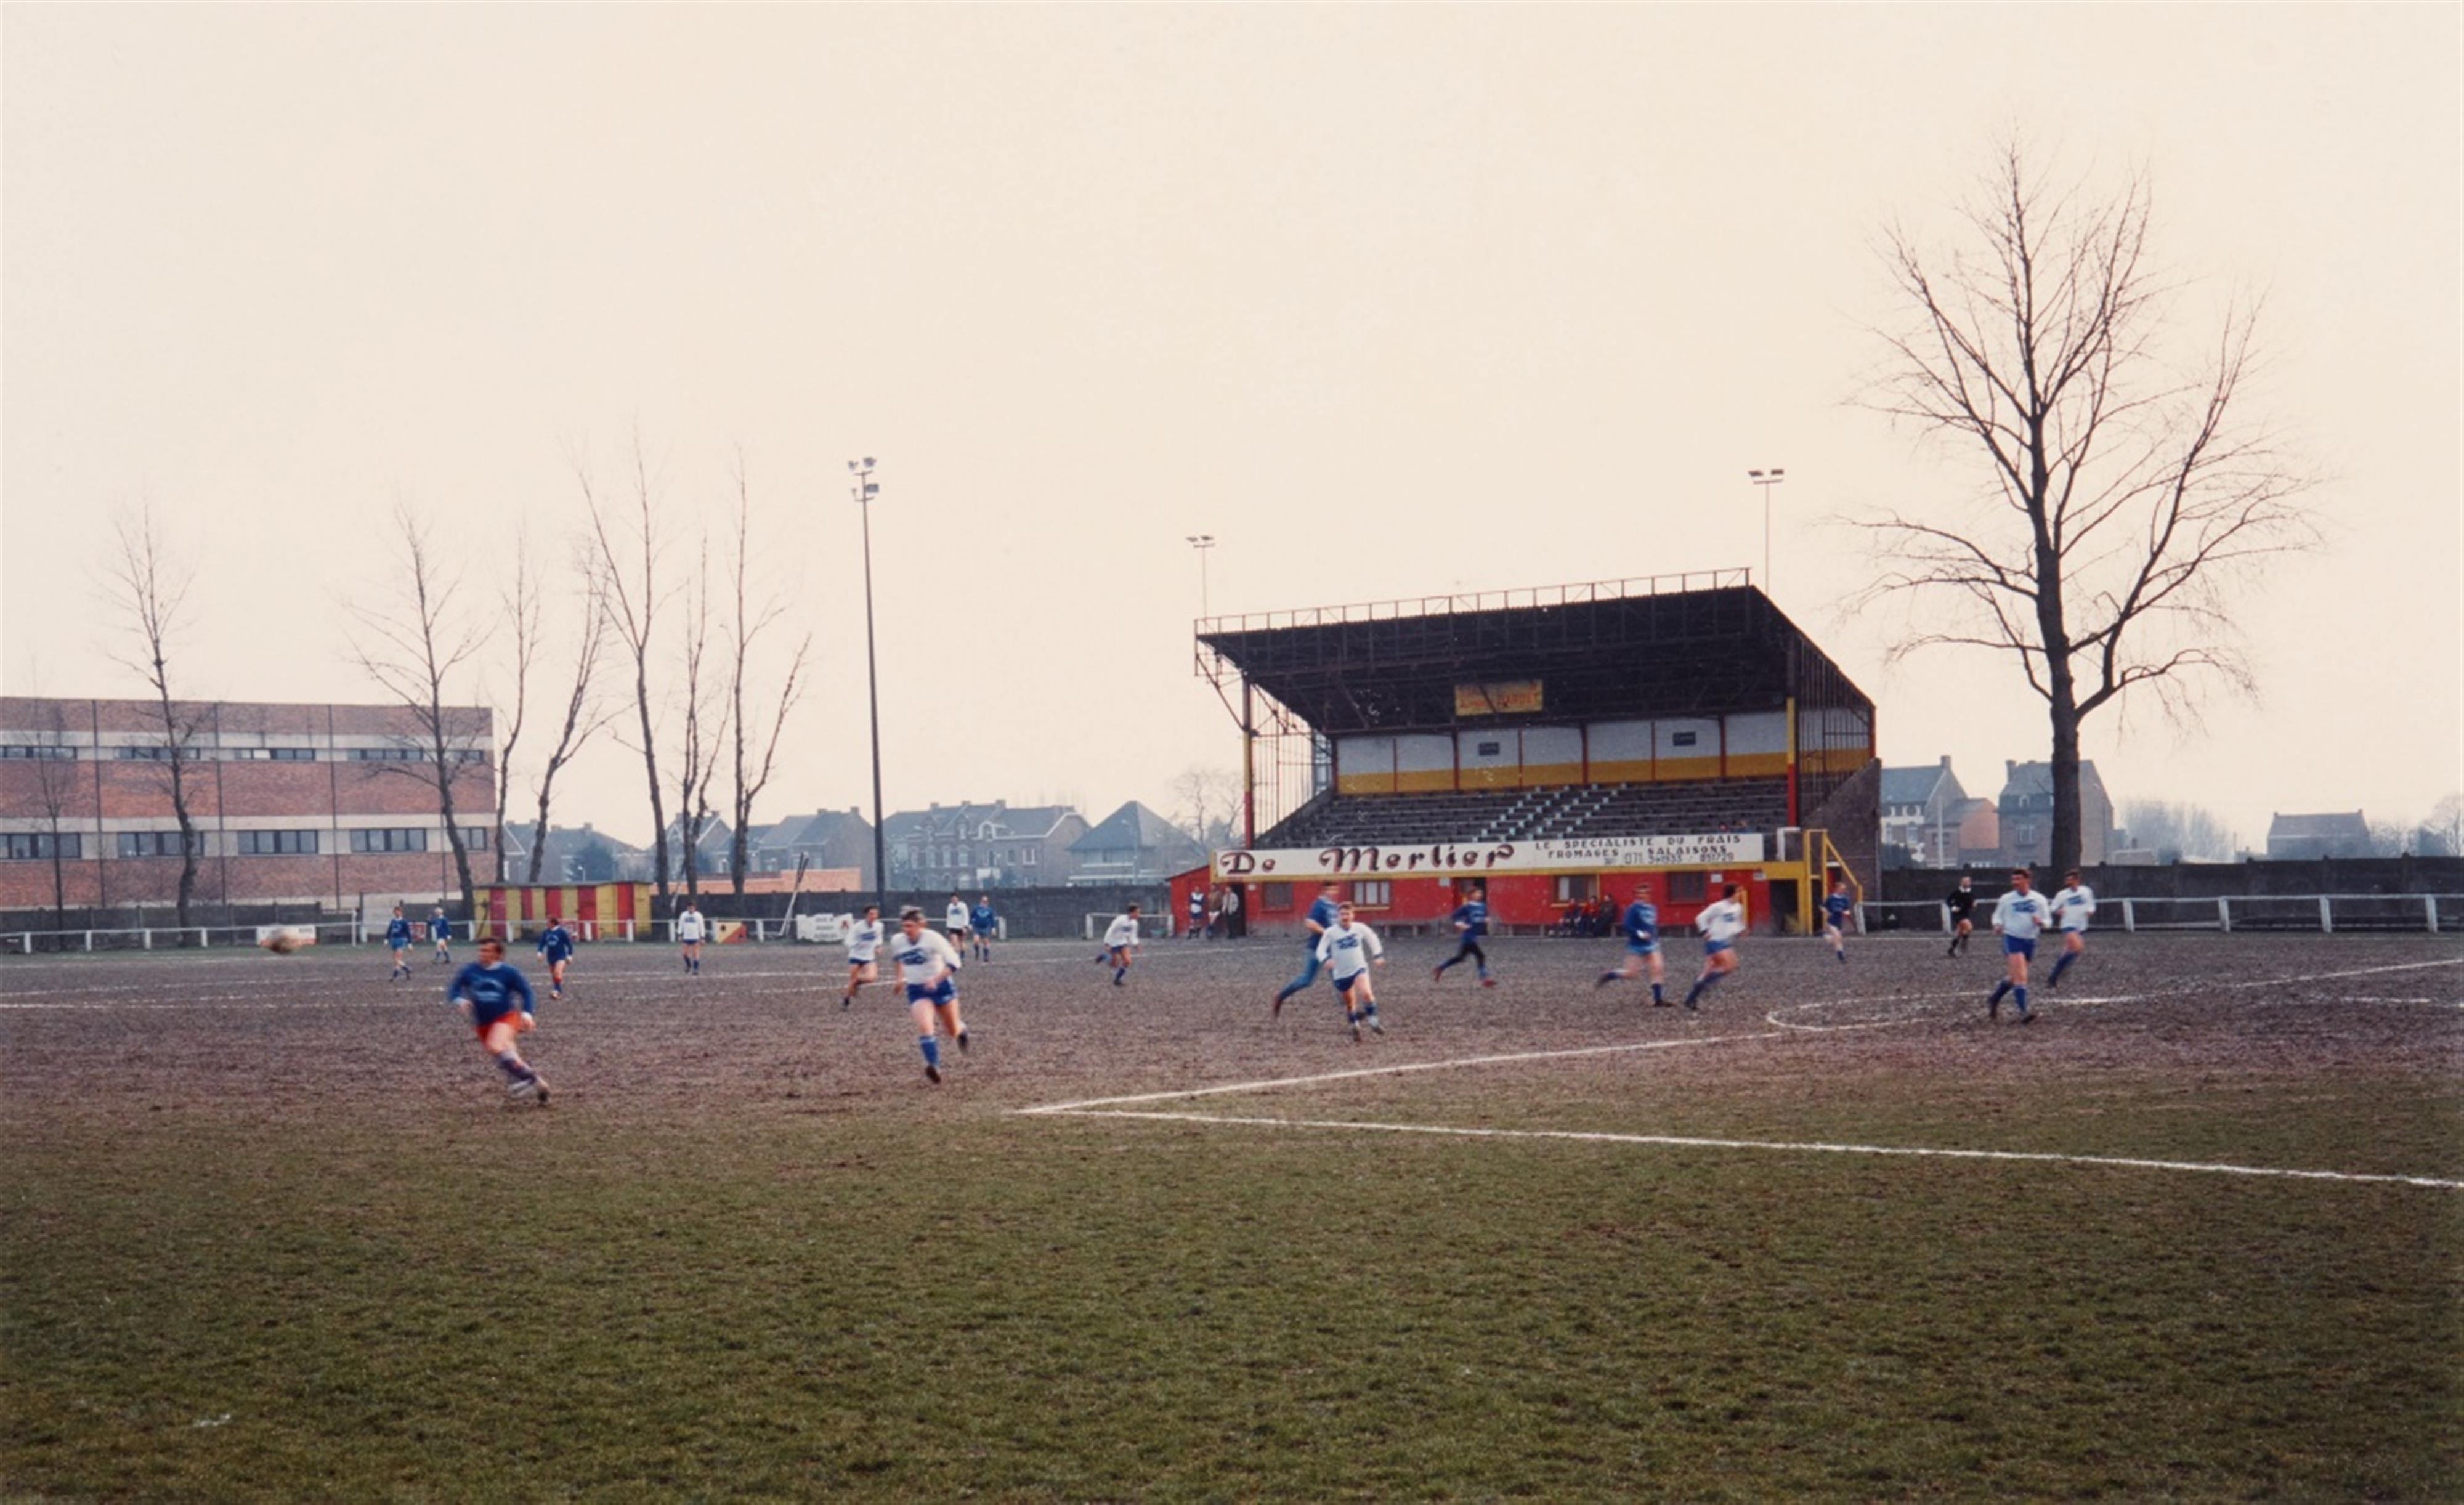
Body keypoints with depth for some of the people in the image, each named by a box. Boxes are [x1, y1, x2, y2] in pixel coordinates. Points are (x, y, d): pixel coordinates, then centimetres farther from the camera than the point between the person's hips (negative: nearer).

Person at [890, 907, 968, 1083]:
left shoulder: (932, 939, -20)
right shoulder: (897, 942, -6)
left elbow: (953, 962, -21)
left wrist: (935, 979, -31)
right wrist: (901, 977, 17)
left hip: (941, 987, -2)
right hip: (917, 991, 2)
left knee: (952, 1032, 12)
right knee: (924, 1027, -25)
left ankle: (962, 1029, 50)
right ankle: (934, 1067, -28)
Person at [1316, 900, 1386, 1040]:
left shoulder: (1360, 928, -5)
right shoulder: (1331, 932, -9)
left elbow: (1372, 938, 14)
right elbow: (1321, 950, -10)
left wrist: (1378, 955, 10)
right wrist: (1326, 959, -30)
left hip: (1359, 968, -1)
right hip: (1341, 974, 1)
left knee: (1366, 993, -27)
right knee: (1349, 1003, 11)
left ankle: (1373, 1020, -15)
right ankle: (1355, 1026, 34)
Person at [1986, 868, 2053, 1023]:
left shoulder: (2039, 900, 3)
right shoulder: (2006, 899, 1)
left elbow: (2048, 920, 5)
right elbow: (1998, 916, 12)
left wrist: (2040, 922, -18)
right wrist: (1998, 924, -10)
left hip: (2030, 941, 3)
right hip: (2012, 939, -3)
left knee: (2013, 978, 13)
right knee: (2020, 976, -17)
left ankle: (1994, 1000, 35)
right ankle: (2023, 1013, -19)